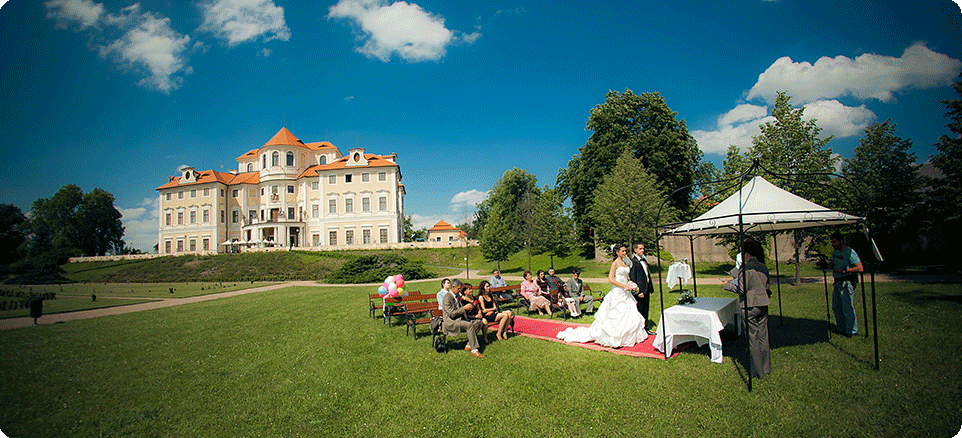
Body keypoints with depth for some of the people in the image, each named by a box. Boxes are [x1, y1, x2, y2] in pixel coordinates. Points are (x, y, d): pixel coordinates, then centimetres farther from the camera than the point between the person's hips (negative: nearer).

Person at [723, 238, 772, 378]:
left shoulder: (746, 268, -15)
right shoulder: (763, 267, 7)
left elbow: (742, 290, -16)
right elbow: (766, 286, 17)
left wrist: (728, 285, 0)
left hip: (750, 307, -7)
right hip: (763, 305, 7)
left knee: (753, 340, 3)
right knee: (763, 337, 15)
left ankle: (758, 372, 11)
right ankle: (766, 368, 24)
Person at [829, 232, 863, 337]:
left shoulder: (850, 252, -14)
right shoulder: (835, 252, 13)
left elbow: (860, 268, -20)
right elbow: (832, 263, 28)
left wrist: (844, 270, -25)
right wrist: (830, 265, 6)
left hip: (847, 282, -9)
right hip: (837, 282, 9)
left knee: (847, 306, -5)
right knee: (836, 306, 14)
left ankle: (851, 330, 7)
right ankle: (841, 328, 26)